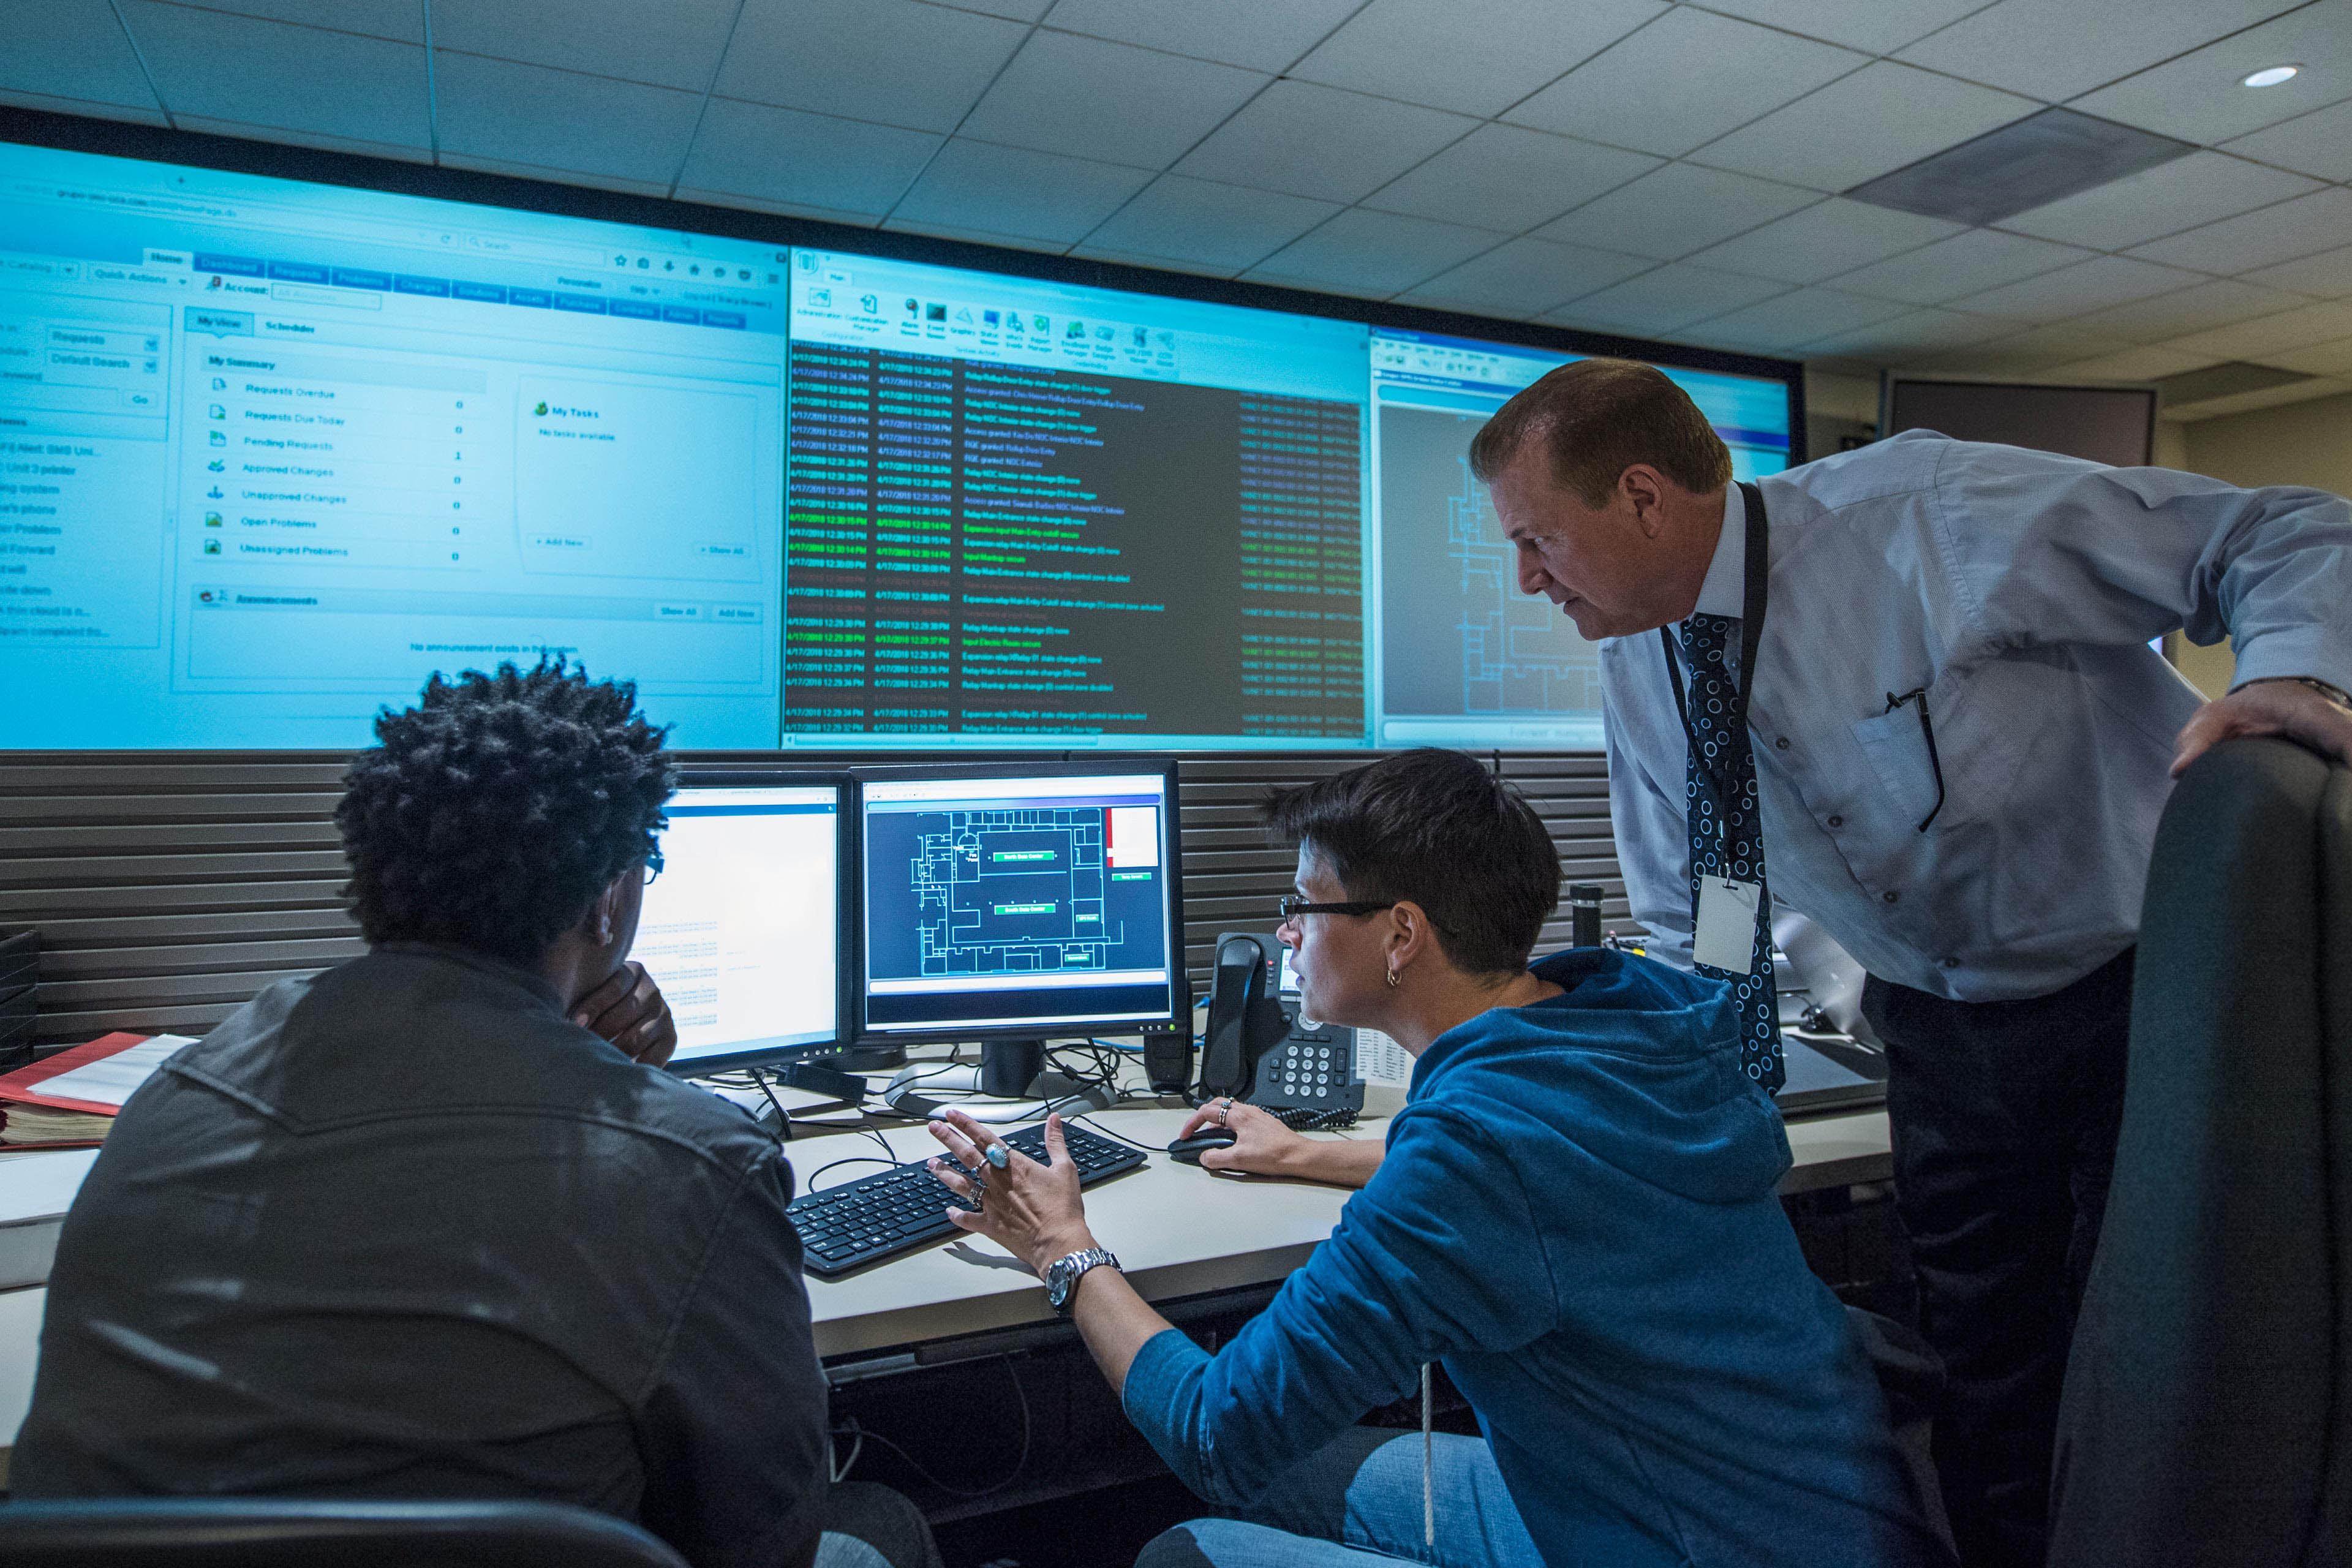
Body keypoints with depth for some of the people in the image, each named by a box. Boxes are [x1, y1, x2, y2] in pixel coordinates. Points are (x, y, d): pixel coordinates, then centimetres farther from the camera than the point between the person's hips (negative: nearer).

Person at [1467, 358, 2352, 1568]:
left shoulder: (1931, 516, -25)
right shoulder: (1639, 666, -7)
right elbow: (1694, 943, 3)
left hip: (2145, 993, -4)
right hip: (1944, 1029, 4)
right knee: (1986, 1374, 13)